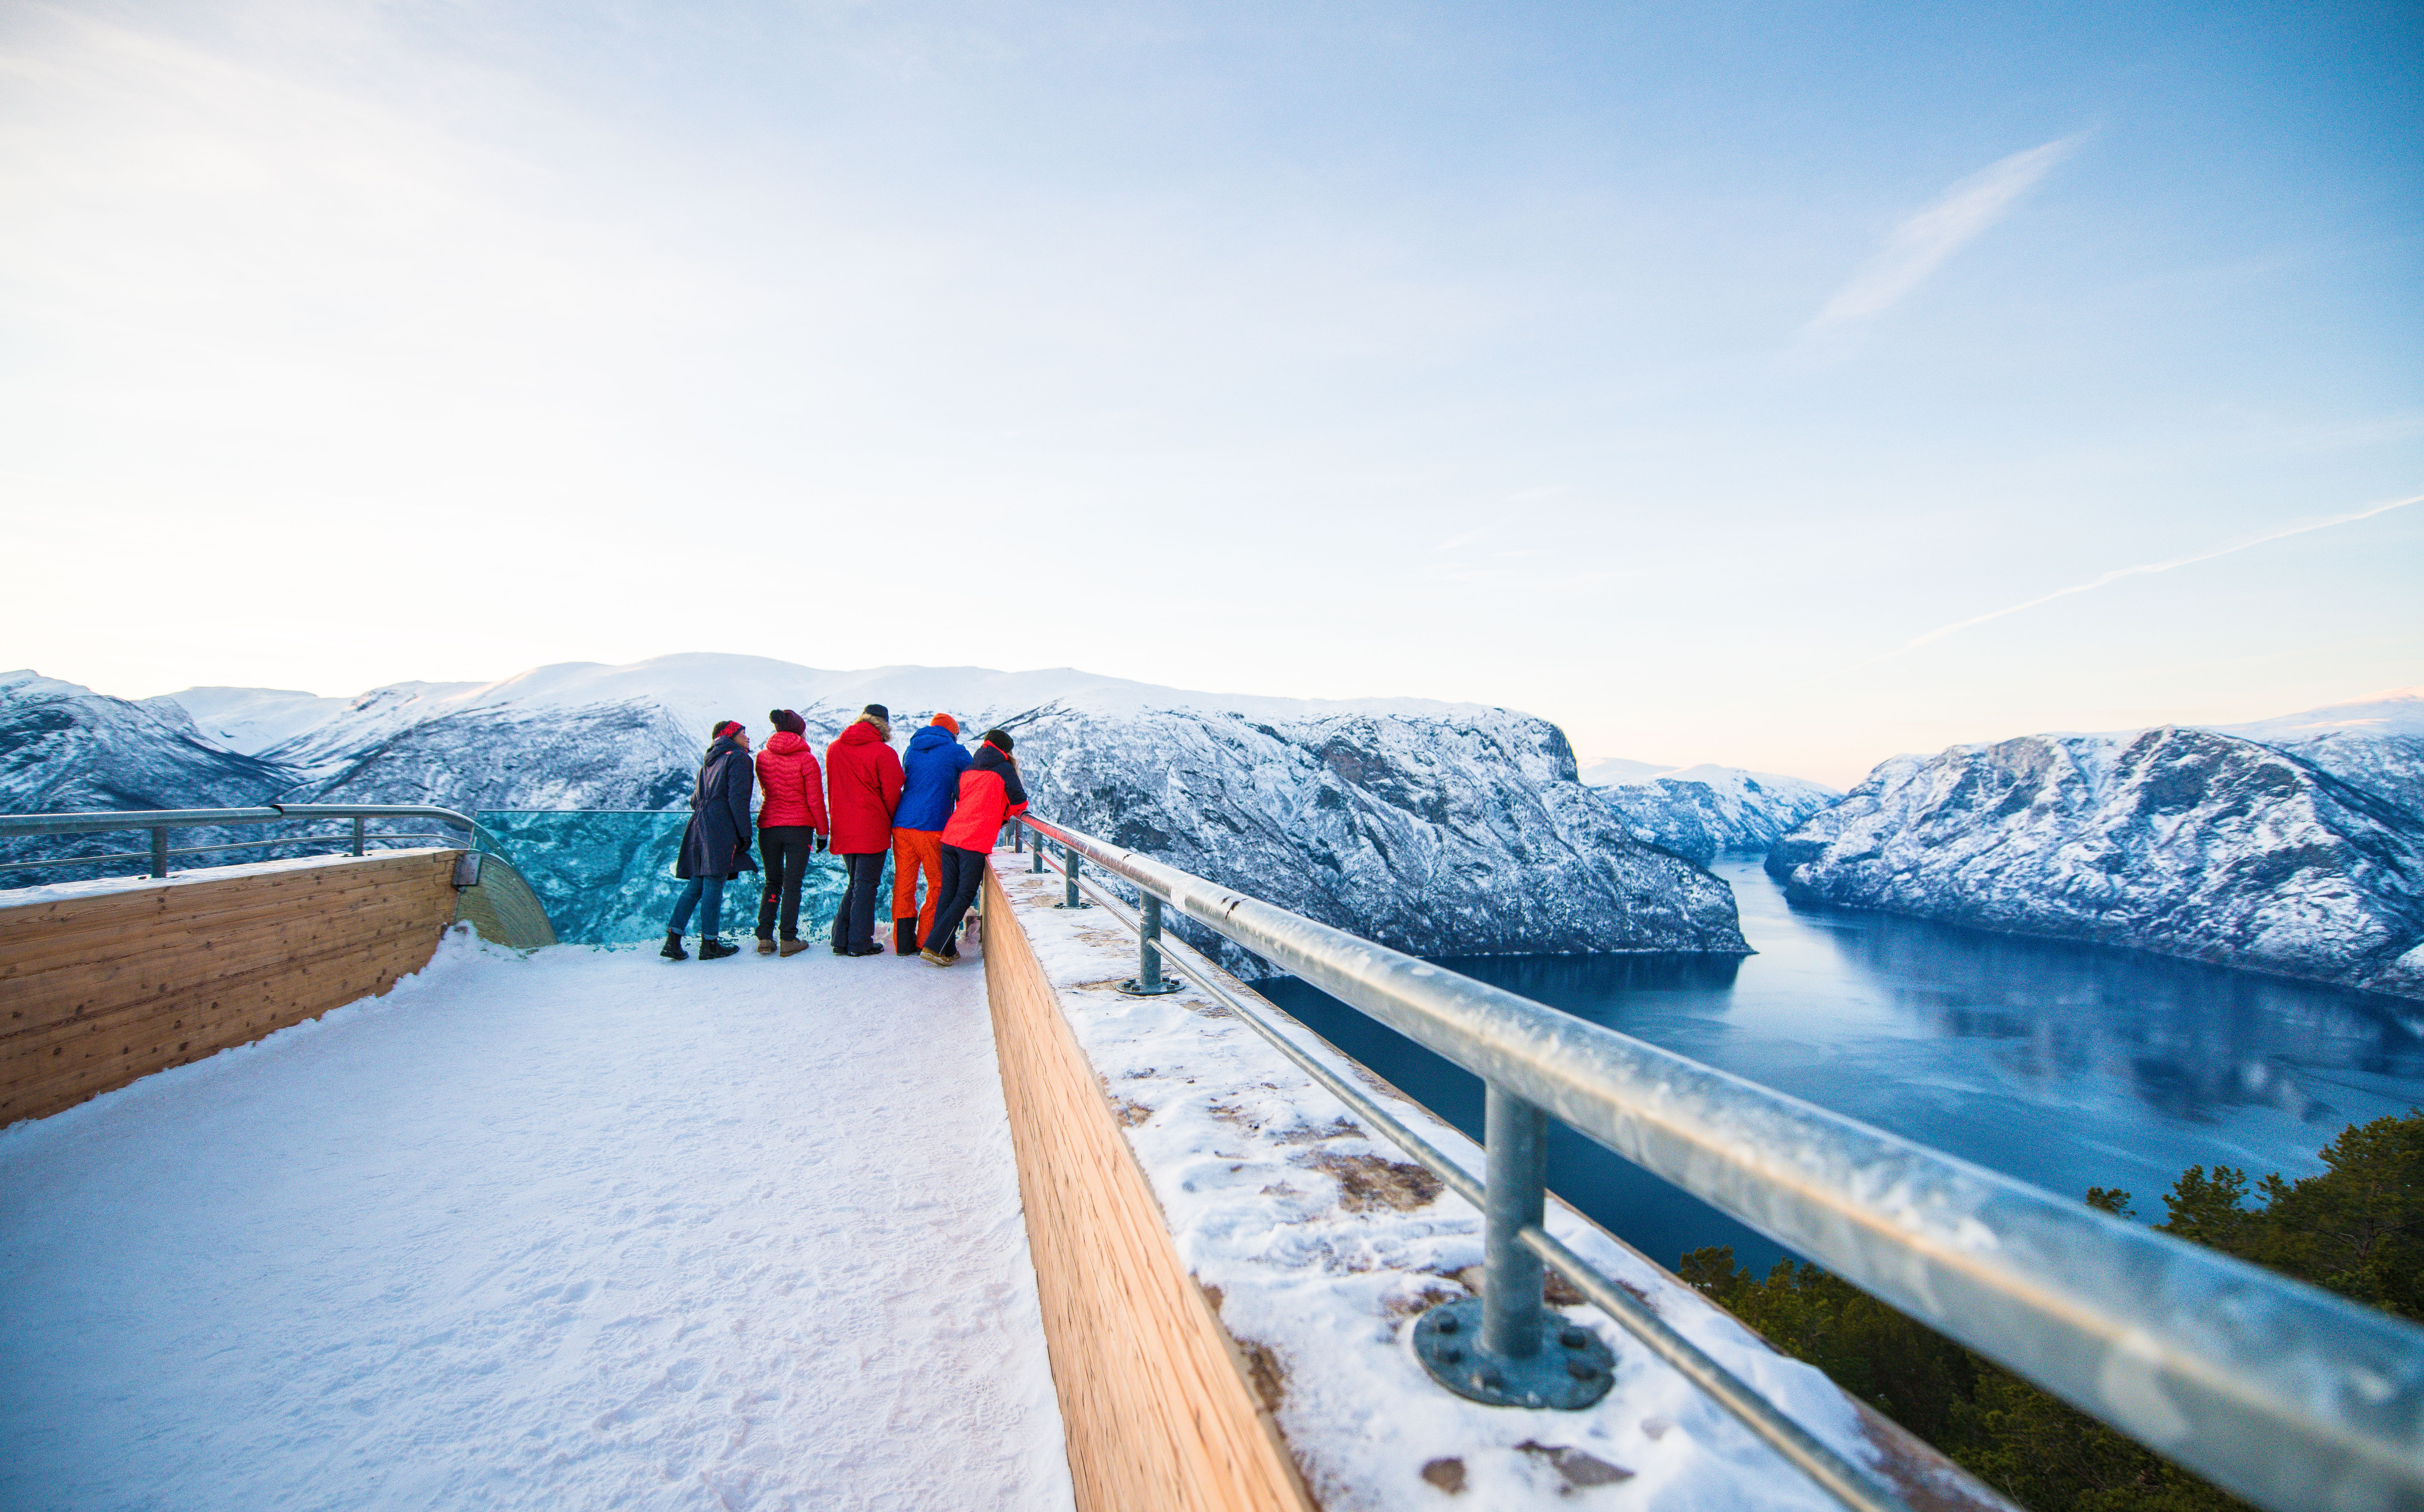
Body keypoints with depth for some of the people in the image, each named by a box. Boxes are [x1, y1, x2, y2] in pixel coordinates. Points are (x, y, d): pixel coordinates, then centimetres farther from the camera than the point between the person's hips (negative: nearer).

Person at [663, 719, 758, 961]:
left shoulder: (710, 761, 24)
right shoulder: (738, 758, -2)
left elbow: (695, 800, 22)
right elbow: (738, 798, -12)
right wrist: (745, 832, -13)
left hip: (700, 825, 8)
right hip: (722, 830, -8)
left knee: (696, 885, 9)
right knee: (714, 884, -4)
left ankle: (673, 941, 4)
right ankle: (710, 944, 0)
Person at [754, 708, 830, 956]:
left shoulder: (762, 758, 3)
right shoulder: (806, 759, -10)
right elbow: (815, 800, -8)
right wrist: (823, 831, 0)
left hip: (768, 827, 4)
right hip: (799, 828, -4)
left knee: (772, 883, 15)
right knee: (792, 885, 3)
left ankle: (765, 938, 9)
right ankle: (789, 940, 4)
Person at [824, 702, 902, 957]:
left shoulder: (834, 749, 6)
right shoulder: (883, 752, -11)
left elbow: (832, 790, 12)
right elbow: (891, 794, -8)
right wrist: (890, 822, 8)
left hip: (844, 829, 6)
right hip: (872, 829, -5)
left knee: (855, 883, 18)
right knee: (866, 885, 2)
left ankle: (841, 940, 15)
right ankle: (860, 943, 6)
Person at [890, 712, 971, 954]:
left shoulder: (911, 750, 17)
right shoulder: (955, 752, 2)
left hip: (902, 825, 5)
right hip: (933, 828, -5)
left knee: (903, 884, 8)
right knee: (939, 885, 7)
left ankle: (904, 943, 11)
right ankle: (926, 942, 7)